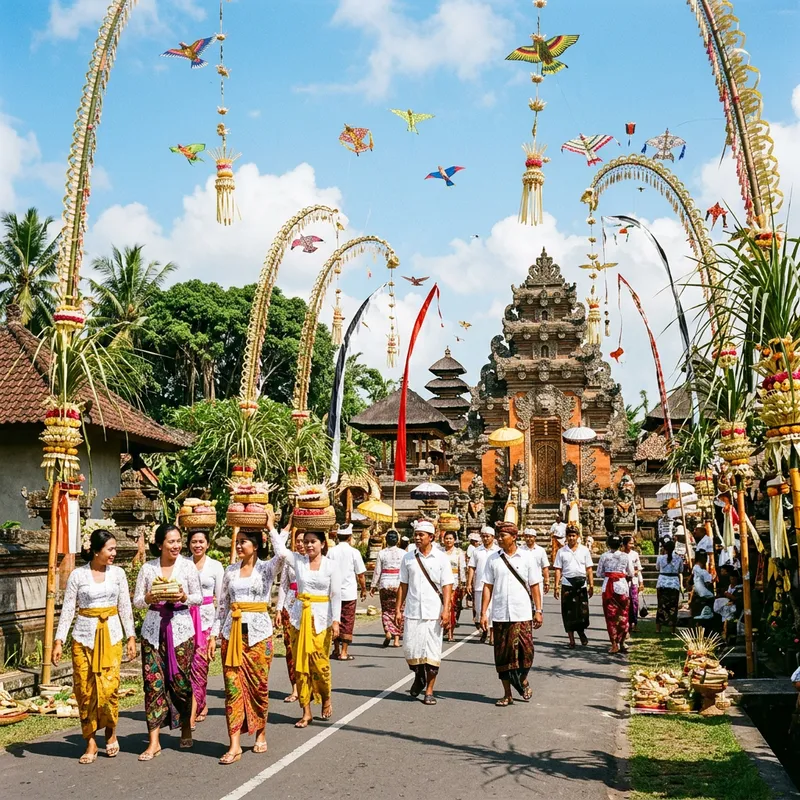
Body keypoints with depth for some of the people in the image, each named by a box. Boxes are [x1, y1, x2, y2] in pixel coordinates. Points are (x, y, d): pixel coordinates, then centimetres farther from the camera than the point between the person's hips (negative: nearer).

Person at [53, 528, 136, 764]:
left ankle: (111, 733, 17)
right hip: (84, 636, -1)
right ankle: (91, 743, 12)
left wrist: (130, 637, 2)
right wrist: (59, 641, -5)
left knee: (109, 687, -7)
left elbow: (125, 607, 7)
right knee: (85, 689, 0)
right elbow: (67, 609, -1)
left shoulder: (118, 573, 4)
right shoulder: (78, 575, -2)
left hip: (111, 635, 1)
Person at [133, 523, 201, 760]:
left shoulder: (188, 566, 0)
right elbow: (136, 600, 8)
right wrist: (148, 599, -14)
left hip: (180, 628, -1)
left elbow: (199, 597, 4)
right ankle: (154, 741, 1)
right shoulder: (148, 568, 4)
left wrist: (184, 597, -15)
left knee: (181, 681, 3)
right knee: (153, 682, -3)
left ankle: (186, 728, 26)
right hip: (153, 629, 1)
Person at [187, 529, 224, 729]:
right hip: (186, 616, 1)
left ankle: (192, 714, -7)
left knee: (199, 664, -7)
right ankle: (202, 705, 21)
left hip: (206, 617, -1)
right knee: (194, 664, 2)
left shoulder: (216, 566, 3)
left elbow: (220, 597, 6)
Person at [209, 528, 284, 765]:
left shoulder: (267, 568, -2)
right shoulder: (230, 571, 9)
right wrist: (214, 635, 7)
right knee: (233, 687, -2)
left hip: (258, 632, -3)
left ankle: (261, 734, 24)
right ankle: (235, 745, -1)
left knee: (259, 686, 5)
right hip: (232, 633, 3)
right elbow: (223, 605, 12)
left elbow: (283, 554, -24)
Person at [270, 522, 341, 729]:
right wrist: (271, 526, -12)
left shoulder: (331, 566, -1)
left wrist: (335, 621, -9)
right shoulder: (298, 561, 4)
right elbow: (280, 549, -9)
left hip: (321, 618, -3)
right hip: (300, 617, 3)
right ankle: (306, 711, 10)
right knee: (300, 664, 3)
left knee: (320, 662, -3)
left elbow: (336, 595, -3)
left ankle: (326, 698, 26)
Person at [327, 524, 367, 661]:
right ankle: (344, 653, 3)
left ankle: (336, 651, 18)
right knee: (347, 622, 4)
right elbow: (360, 574, -3)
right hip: (349, 593, -3)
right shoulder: (354, 552, -7)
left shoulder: (331, 552, 1)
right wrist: (363, 589, 10)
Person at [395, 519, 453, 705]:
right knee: (410, 648, 1)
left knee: (432, 651, 0)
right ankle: (418, 677, 30)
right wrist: (398, 609, 6)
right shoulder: (408, 558, 7)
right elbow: (403, 585, 11)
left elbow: (447, 586, -2)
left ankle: (429, 691, 9)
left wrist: (446, 610, -12)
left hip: (433, 613, -2)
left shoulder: (441, 558, 0)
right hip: (412, 611, 2)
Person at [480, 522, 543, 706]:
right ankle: (507, 694, 15)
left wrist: (538, 610, -1)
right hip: (500, 615, 2)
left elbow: (535, 586, 4)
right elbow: (488, 587, 6)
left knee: (525, 651, -5)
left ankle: (523, 680, 23)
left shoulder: (527, 557, 2)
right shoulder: (493, 559, 5)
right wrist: (484, 612, 0)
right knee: (503, 654, 5)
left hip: (522, 614, -2)